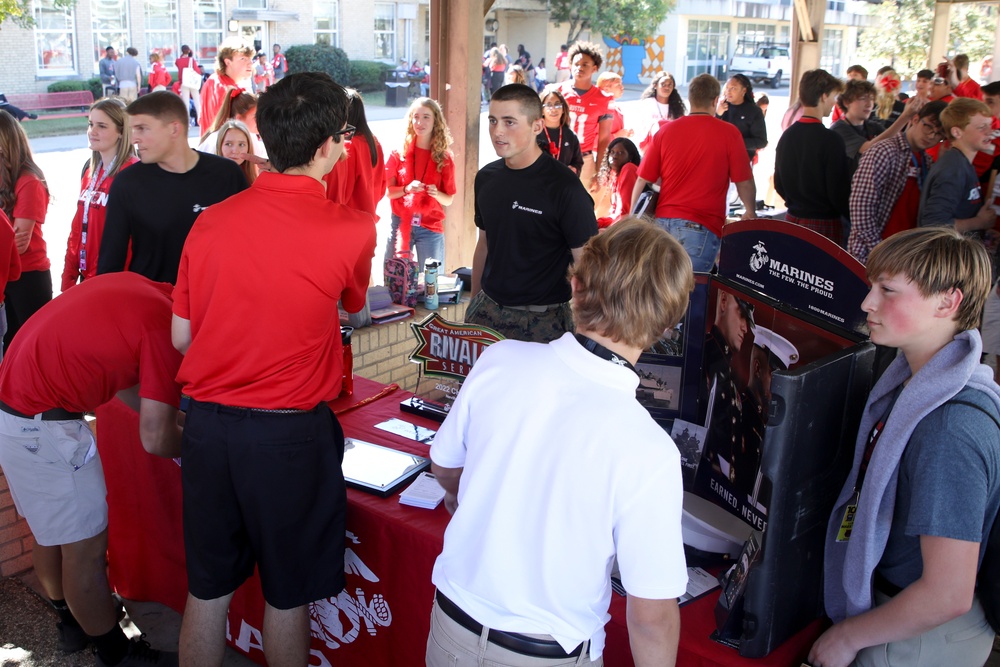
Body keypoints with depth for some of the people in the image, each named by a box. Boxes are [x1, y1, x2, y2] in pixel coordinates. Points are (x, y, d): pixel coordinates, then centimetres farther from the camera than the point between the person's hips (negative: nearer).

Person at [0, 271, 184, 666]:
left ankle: (73, 621, 44)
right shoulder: (165, 326, -18)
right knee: (86, 545, 5)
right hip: (42, 426, -10)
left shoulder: (131, 288, 8)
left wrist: (167, 413, 23)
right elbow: (155, 440, -16)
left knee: (48, 530, 25)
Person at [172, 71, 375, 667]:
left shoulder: (211, 221, -3)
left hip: (208, 423, 4)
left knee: (207, 589, 17)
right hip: (291, 433, -3)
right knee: (287, 593, 15)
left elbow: (181, 336, 4)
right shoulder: (352, 229, -12)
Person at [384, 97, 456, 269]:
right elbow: (387, 191, 2)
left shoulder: (445, 158, 1)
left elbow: (449, 200, 5)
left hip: (431, 229, 0)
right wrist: (407, 189, -15)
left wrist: (436, 194, -16)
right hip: (400, 224, 0)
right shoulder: (398, 154, 1)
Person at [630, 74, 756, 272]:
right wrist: (751, 212, 22)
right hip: (700, 227, -4)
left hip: (663, 221, 4)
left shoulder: (666, 130, 8)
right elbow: (744, 182, 3)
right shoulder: (729, 133, -1)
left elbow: (642, 180, 9)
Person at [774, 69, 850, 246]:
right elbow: (839, 192, -15)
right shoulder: (831, 140, -15)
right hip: (825, 224, -7)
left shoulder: (787, 135, 6)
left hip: (793, 219, 7)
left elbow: (779, 184, 12)